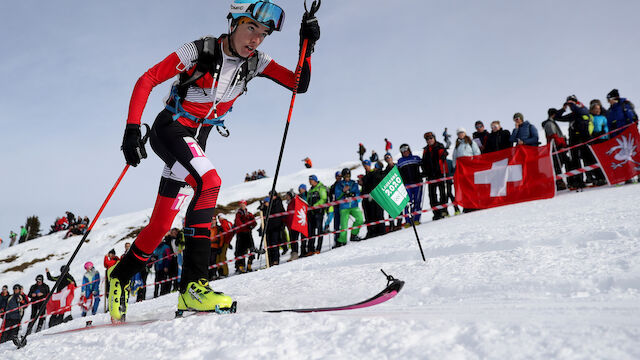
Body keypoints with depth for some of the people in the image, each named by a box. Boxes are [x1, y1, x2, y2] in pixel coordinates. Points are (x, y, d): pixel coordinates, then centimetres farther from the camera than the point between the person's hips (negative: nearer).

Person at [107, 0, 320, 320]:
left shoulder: (255, 62, -2)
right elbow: (147, 80, -15)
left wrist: (307, 45, -19)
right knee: (209, 182, -33)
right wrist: (132, 129, -24)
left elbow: (300, 84, -6)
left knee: (161, 224, 7)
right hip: (170, 129, -6)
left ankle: (121, 275, 30)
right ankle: (192, 284, -31)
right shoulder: (200, 51, -17)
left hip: (196, 141, 6)